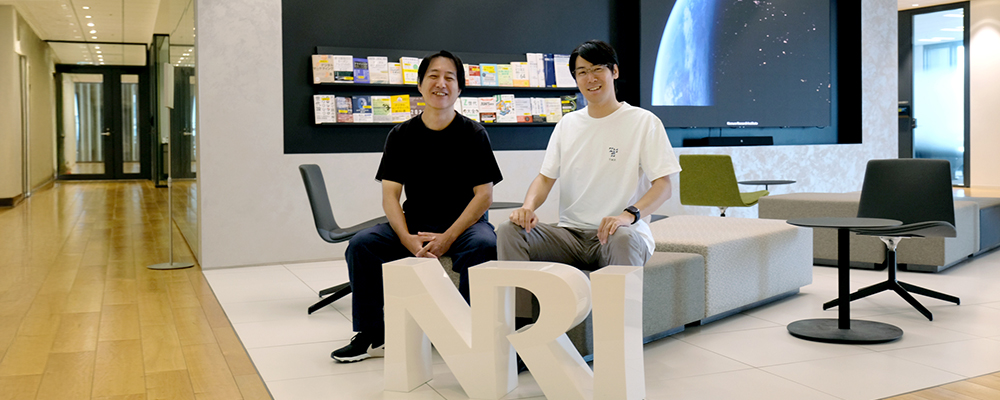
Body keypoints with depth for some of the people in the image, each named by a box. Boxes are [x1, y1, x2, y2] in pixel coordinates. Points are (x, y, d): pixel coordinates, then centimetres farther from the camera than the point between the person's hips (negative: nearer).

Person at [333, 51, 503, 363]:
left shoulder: (474, 134, -2)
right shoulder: (401, 136, 5)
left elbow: (484, 195, -7)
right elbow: (390, 195, 1)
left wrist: (447, 239, -19)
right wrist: (408, 239, -18)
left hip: (465, 223, -2)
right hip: (414, 226, 3)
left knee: (485, 246, -35)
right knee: (362, 244, -18)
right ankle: (372, 337, -4)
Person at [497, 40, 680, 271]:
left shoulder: (644, 122, 2)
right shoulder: (568, 124, 17)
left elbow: (663, 186, -6)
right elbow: (546, 176, 15)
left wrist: (629, 214, -27)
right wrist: (528, 206, -9)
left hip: (619, 233, -4)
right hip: (570, 233, 4)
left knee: (622, 238, -40)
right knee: (508, 230, -20)